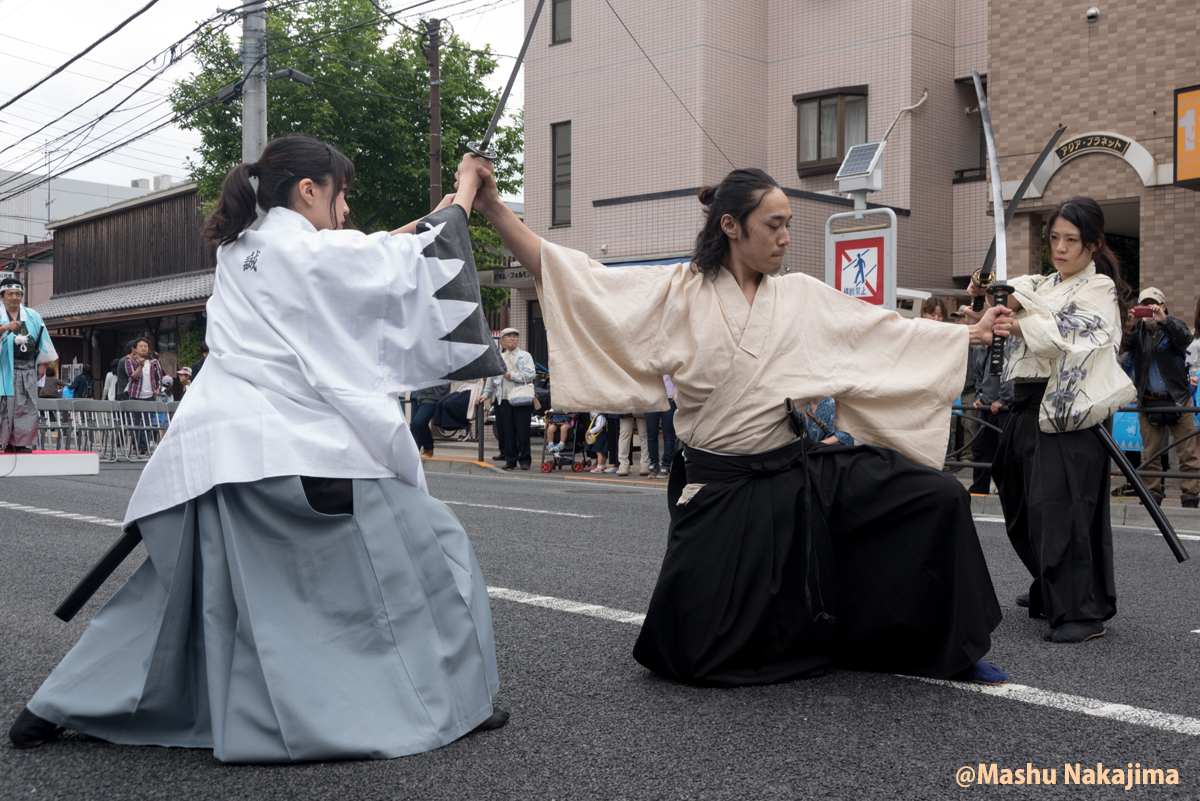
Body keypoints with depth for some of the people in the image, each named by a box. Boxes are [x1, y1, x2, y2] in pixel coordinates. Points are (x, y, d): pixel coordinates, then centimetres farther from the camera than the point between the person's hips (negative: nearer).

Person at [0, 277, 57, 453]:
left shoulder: (33, 316, 12)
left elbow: (42, 342, 15)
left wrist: (42, 364, 10)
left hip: (28, 371, 4)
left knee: (27, 407, 2)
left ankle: (22, 444, 8)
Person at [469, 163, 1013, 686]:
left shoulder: (804, 297, 6)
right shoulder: (676, 293, -4)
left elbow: (888, 332, 13)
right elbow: (569, 277, -8)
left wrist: (973, 333, 13)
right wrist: (494, 209, -16)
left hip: (800, 471, 3)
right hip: (718, 485, -3)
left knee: (939, 497, -10)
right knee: (690, 653, -2)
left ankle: (950, 650, 9)